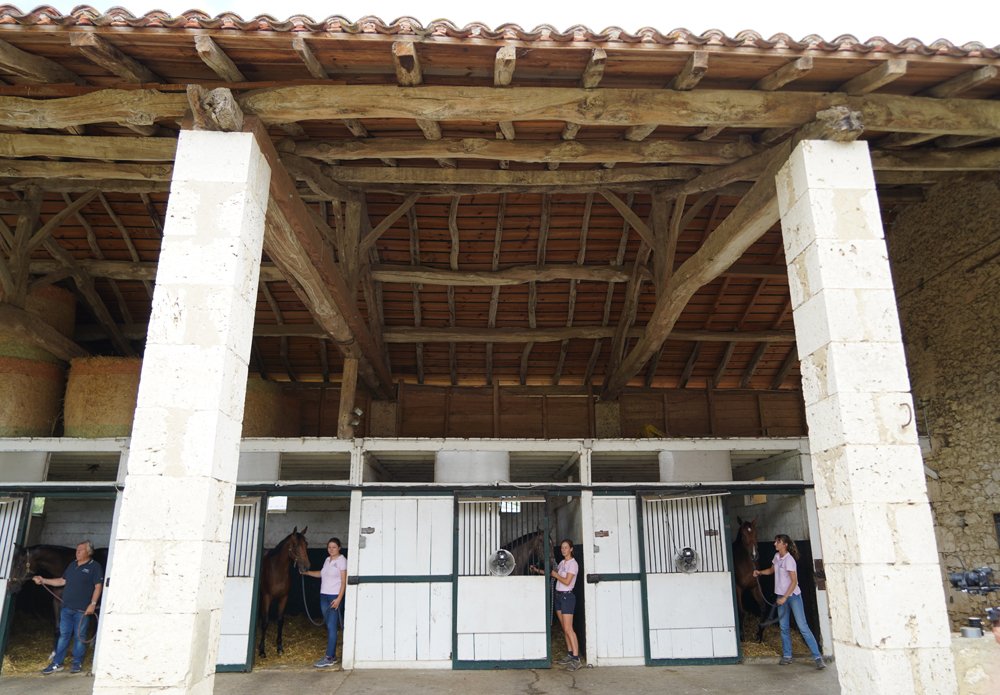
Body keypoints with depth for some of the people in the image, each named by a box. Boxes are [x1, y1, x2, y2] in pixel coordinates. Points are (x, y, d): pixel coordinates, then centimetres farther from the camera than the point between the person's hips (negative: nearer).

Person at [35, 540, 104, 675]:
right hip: (66, 608, 6)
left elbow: (98, 586, -12)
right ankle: (57, 663, 20)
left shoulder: (95, 567, -8)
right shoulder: (72, 565, 13)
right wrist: (44, 581, 11)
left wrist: (93, 604, -19)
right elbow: (62, 581, 19)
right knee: (63, 635, 11)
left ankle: (77, 663, 14)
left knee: (79, 636, 3)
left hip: (82, 609, -6)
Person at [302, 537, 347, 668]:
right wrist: (307, 572, 20)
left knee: (332, 626, -9)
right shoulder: (327, 560, 13)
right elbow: (322, 574, 30)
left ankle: (329, 658, -8)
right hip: (324, 596, 8)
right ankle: (333, 656, 17)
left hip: (335, 597, -8)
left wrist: (339, 599, -21)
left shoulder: (341, 560, -9)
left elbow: (344, 581, -13)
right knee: (329, 626, 11)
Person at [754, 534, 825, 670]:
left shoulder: (789, 560, -19)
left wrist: (784, 598, -22)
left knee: (803, 627, -10)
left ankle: (817, 657, -6)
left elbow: (794, 581, -21)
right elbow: (771, 570, 22)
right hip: (781, 596, 7)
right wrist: (760, 572, 4)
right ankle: (787, 655, 19)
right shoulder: (777, 557, 4)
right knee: (784, 627, 10)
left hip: (793, 596, -7)